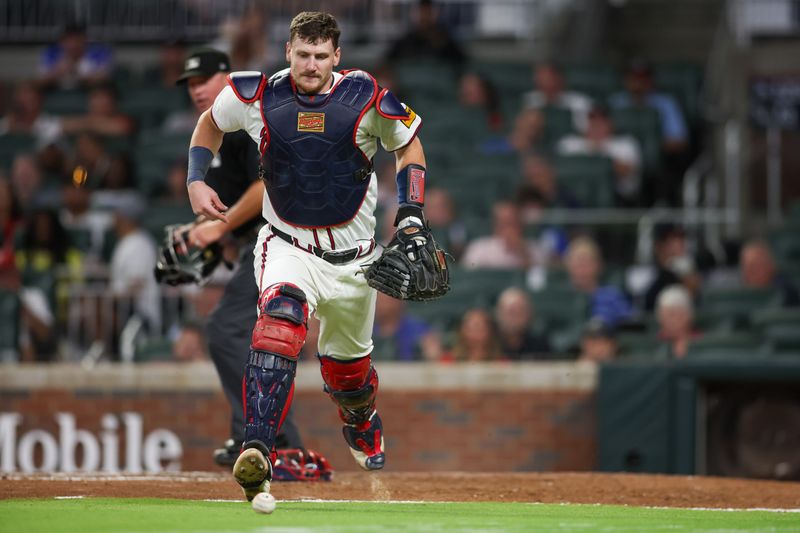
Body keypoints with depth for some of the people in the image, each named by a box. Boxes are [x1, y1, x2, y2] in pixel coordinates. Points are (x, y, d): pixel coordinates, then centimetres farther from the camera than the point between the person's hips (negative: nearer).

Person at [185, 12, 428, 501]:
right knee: (281, 316, -32)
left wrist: (411, 215, -5)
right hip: (287, 246, -1)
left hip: (353, 255, 1)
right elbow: (212, 121, 12)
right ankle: (257, 453, -42)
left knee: (348, 367, 14)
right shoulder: (258, 96, -9)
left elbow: (409, 145, 5)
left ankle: (362, 424, 53)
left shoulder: (365, 98, -12)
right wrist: (196, 180, -1)